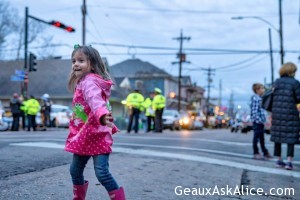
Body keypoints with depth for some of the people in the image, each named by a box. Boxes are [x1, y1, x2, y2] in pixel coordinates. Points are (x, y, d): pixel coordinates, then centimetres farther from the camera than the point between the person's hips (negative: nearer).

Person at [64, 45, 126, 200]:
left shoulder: (89, 81, -17)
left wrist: (102, 115, -60)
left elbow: (95, 100, -39)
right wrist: (111, 126, 31)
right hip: (83, 136, 10)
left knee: (102, 172, -17)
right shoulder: (82, 82, 15)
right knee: (75, 170, 18)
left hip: (97, 135, -10)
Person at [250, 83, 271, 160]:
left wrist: (263, 120, 18)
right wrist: (259, 120, -23)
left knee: (262, 137, 14)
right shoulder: (255, 99, -15)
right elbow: (254, 111, -20)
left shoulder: (260, 99, 14)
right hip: (257, 122, -9)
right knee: (256, 137, -1)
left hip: (261, 122, 9)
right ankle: (256, 153, 7)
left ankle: (265, 153, 21)